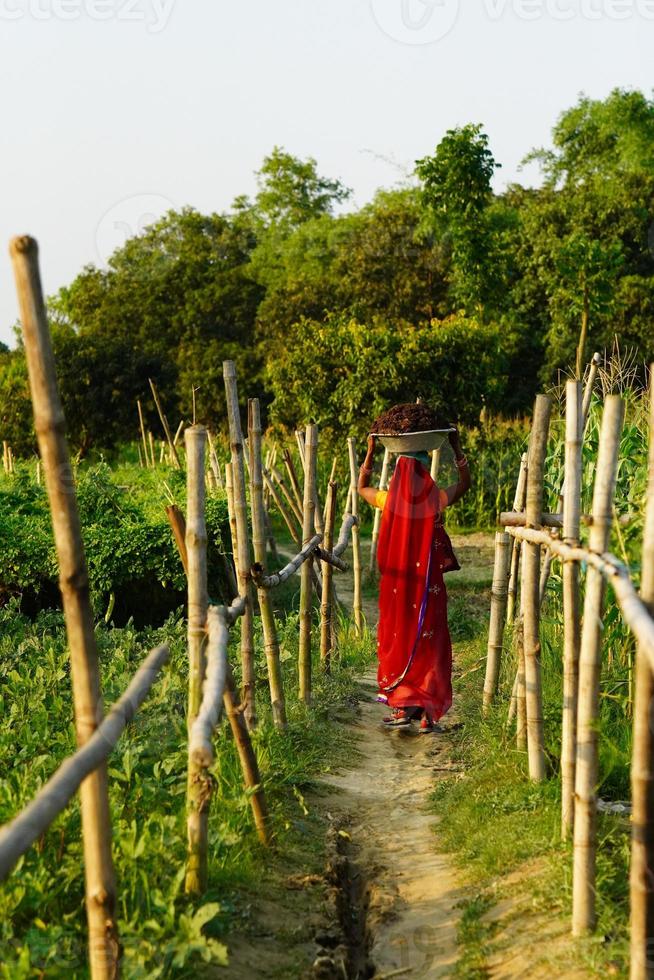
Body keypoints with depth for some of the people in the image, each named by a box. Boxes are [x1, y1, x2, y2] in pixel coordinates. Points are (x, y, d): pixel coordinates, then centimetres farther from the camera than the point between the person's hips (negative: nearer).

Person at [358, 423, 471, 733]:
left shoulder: (388, 500, -6)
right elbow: (465, 482, 13)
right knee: (428, 643, 7)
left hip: (396, 585, 1)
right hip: (428, 586, 0)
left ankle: (403, 705, 7)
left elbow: (361, 487, 16)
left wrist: (371, 450, 19)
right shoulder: (436, 499, -8)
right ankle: (427, 713, 7)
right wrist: (456, 446, 18)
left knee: (397, 640, 12)